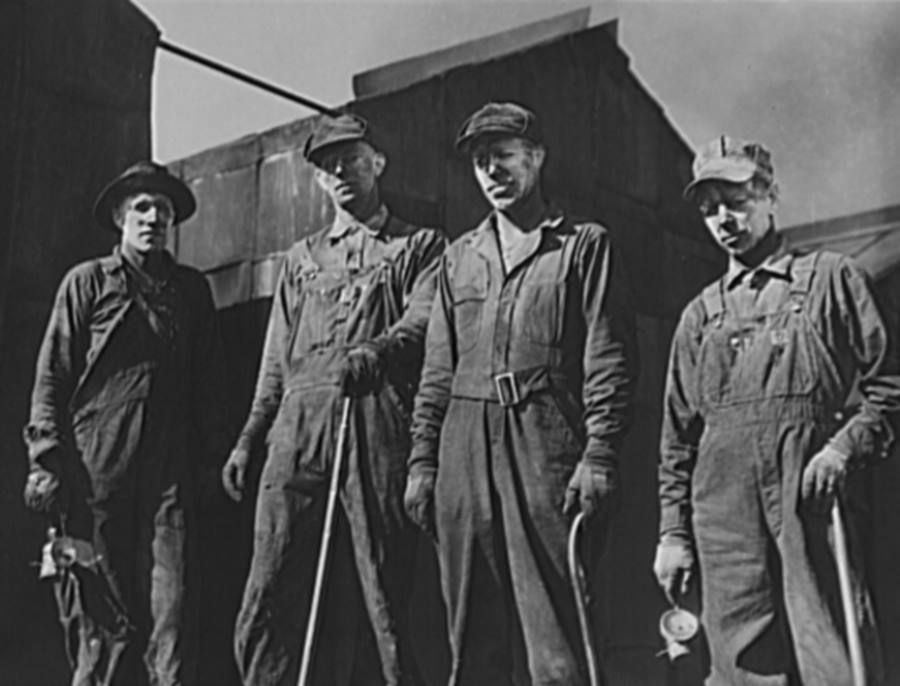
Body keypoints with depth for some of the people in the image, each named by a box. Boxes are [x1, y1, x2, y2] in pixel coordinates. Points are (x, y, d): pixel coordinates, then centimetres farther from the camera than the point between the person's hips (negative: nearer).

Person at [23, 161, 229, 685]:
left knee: (172, 610, -8)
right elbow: (52, 377, 4)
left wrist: (215, 453, 7)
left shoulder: (192, 288, 17)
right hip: (96, 471, -2)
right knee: (102, 615, 0)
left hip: (171, 472, 2)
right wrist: (47, 462, -5)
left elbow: (210, 381, 18)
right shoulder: (88, 282, 8)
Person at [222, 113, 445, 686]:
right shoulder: (301, 258, 27)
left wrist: (375, 352, -26)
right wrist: (247, 440, 15)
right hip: (298, 429, 3)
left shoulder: (421, 246, 15)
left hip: (379, 431, -3)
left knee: (382, 592, -5)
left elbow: (424, 320, -5)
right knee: (272, 596, -7)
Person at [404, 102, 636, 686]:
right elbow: (437, 371, 18)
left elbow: (609, 361, -1)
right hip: (466, 447, 5)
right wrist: (423, 458, 9)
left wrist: (598, 455, -11)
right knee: (472, 633, 5)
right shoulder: (459, 256, 20)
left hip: (548, 446, -4)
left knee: (551, 627, -7)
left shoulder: (584, 245, 6)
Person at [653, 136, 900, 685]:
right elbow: (678, 437, 18)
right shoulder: (700, 315, 19)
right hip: (723, 507, 3)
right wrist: (673, 533, 11)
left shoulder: (831, 279, 10)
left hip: (811, 493, -3)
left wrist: (846, 447, -11)